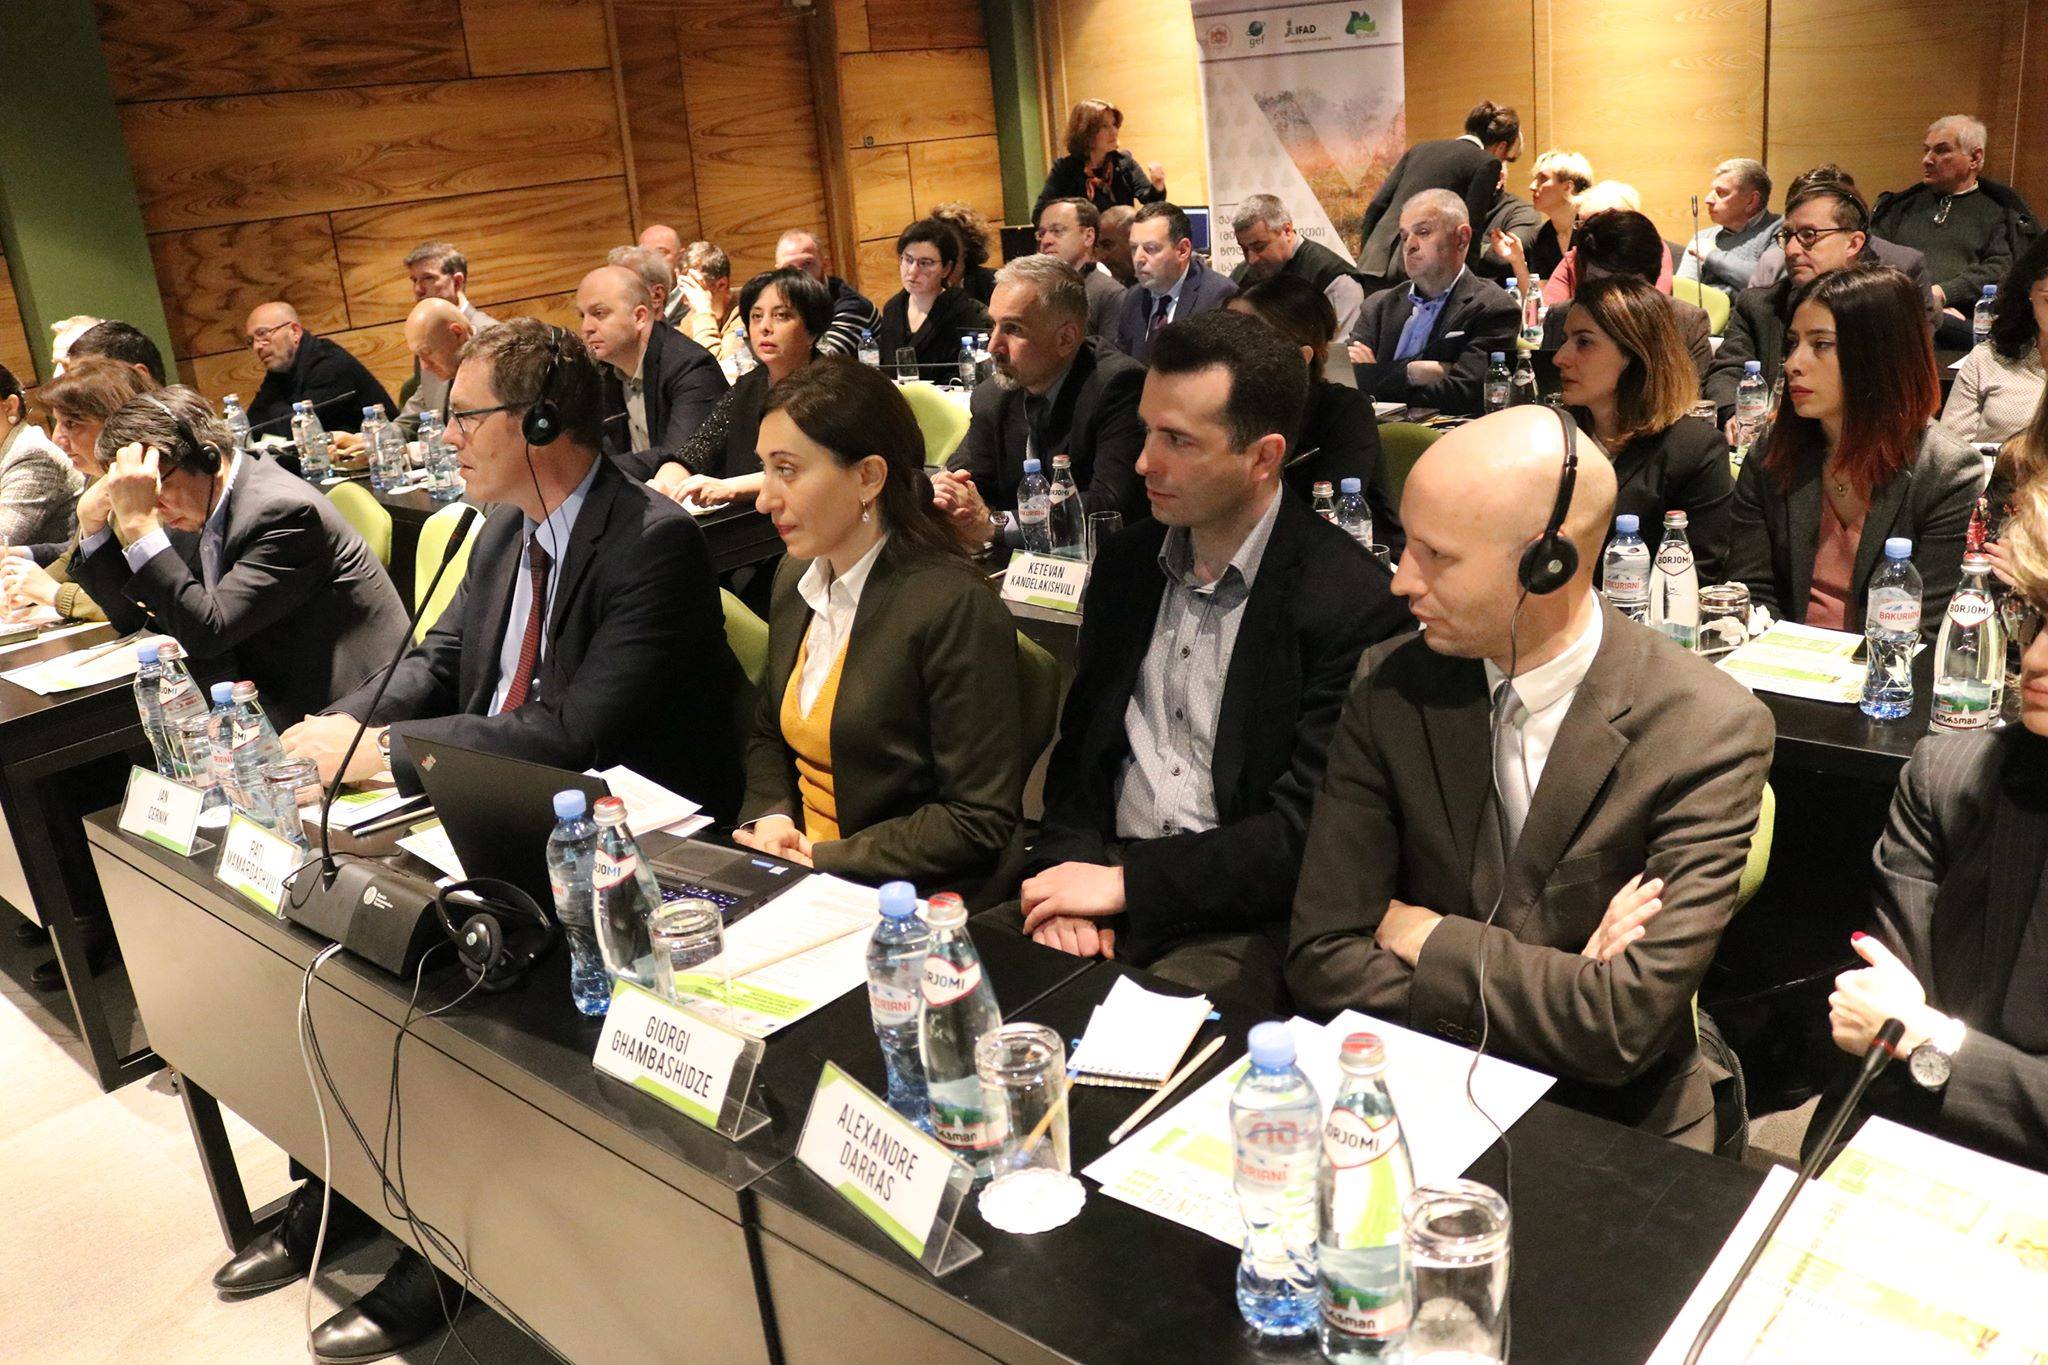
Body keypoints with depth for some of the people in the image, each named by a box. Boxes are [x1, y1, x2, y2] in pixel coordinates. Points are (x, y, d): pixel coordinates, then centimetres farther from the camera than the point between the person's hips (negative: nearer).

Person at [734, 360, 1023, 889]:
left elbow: (980, 823, -17)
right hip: (795, 870, 7)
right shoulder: (796, 577, 7)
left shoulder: (957, 609, -18)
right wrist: (771, 820, -1)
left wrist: (823, 861, -17)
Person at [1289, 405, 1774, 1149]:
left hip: (1616, 1128, 1)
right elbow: (1323, 957, -11)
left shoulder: (1709, 730, -17)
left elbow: (1627, 1024, -21)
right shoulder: (1392, 686, -7)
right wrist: (1554, 995, -18)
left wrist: (1422, 934, -14)